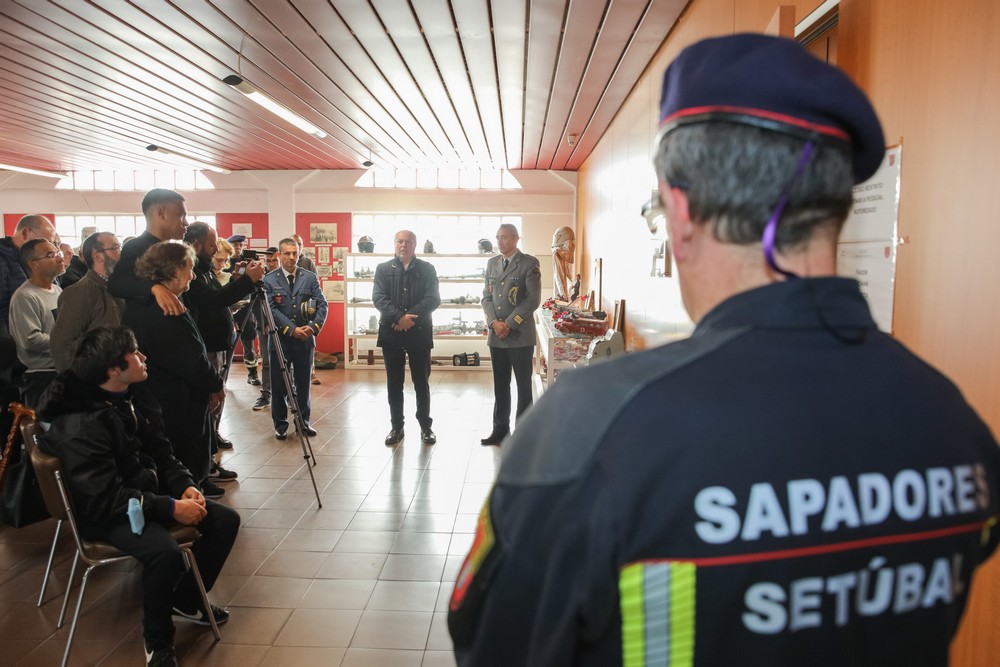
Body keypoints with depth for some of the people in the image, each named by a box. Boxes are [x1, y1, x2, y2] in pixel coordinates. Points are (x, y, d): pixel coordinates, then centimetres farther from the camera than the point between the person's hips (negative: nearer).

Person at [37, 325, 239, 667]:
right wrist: (171, 508, -27)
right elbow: (104, 499, -28)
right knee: (165, 552, -34)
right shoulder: (79, 427, -26)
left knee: (225, 520, 0)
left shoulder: (134, 401, 0)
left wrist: (186, 486, -8)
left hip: (149, 491, 9)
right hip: (105, 514, -8)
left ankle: (186, 600, 20)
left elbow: (162, 455, 10)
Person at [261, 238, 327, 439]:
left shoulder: (310, 277, 4)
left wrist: (314, 327, -16)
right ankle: (280, 424, 20)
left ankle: (304, 421, 25)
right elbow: (271, 309, -9)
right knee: (278, 385, 7)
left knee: (303, 383, 11)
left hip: (305, 340, 2)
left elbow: (322, 304, -1)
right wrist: (292, 329, -18)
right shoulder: (269, 280, -2)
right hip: (280, 340, -1)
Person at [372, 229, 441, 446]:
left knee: (421, 381, 6)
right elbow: (378, 298, -4)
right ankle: (396, 426, 19)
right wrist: (399, 317, -19)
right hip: (391, 333, 1)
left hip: (419, 332, -1)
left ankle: (425, 426, 17)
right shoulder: (383, 269, 8)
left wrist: (410, 317, -16)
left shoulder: (427, 269, 5)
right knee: (394, 383, 8)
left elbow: (433, 298, -6)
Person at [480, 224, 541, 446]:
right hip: (496, 335, 5)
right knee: (500, 385, 11)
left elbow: (533, 299, -12)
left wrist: (509, 324, -14)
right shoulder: (491, 263, 12)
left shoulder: (529, 264, -5)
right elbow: (486, 296, 11)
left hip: (520, 335, -5)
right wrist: (494, 323, -6)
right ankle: (500, 428, 21)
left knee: (523, 385, 5)